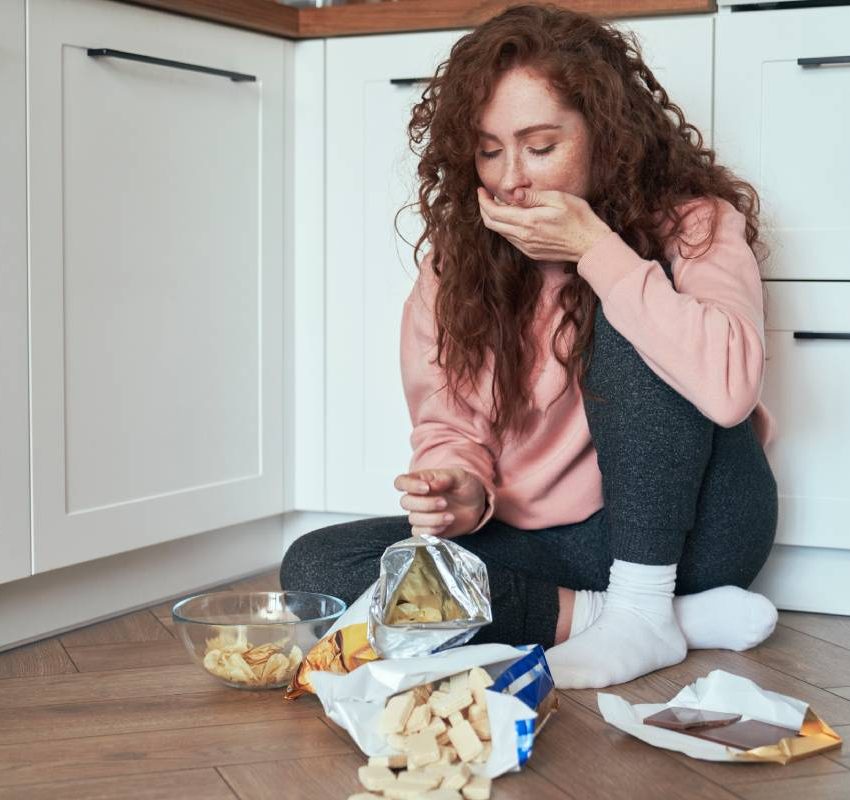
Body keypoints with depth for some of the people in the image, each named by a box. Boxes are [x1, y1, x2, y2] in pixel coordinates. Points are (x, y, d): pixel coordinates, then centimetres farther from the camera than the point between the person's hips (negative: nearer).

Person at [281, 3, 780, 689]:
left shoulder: (690, 222, -12)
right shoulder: (459, 253, 0)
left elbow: (729, 385, -32)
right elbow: (450, 426, 2)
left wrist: (594, 248, -28)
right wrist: (462, 486, -21)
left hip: (686, 527, -4)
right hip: (542, 544, 5)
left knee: (630, 320, -28)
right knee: (315, 567, -17)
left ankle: (645, 612, -20)